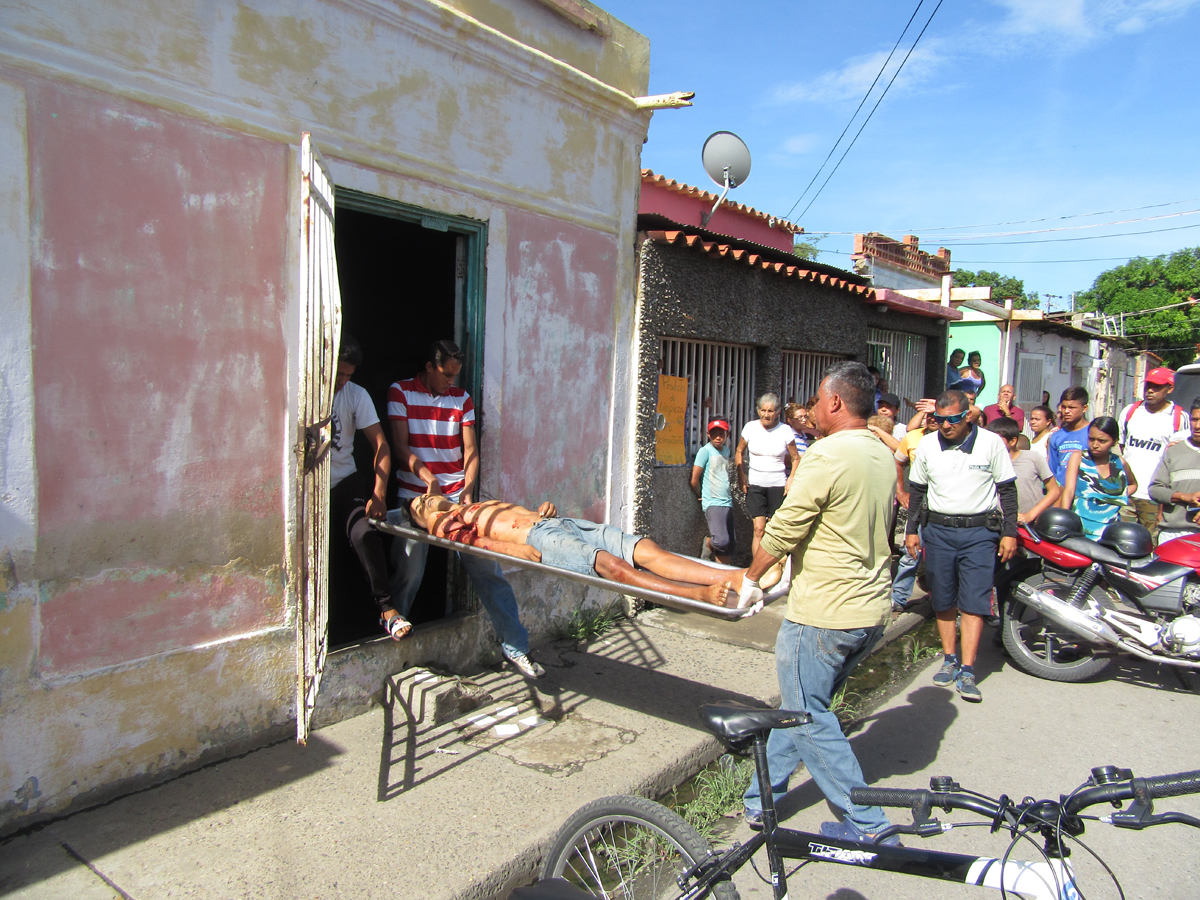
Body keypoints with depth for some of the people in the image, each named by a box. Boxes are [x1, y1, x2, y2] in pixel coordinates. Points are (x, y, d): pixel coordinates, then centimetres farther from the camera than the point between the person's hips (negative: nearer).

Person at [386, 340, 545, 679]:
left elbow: (471, 451, 7)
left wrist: (467, 491, -8)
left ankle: (515, 647, 2)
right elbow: (400, 446, -6)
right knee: (408, 572, -5)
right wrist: (427, 477, -22)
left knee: (488, 569, -3)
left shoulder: (462, 399, 11)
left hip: (458, 497, 2)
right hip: (416, 496, -2)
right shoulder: (400, 392, 3)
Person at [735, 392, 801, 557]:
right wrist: (741, 475, 1)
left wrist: (791, 479, -7)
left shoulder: (785, 431, -4)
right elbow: (739, 452, 12)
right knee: (759, 529, -8)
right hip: (755, 484, 0)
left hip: (778, 485, 0)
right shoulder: (750, 427, -1)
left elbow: (795, 459, 6)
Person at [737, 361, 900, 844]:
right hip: (872, 611, 9)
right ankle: (763, 797, 31)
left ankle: (867, 824, 15)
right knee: (802, 705, 19)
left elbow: (784, 530, -17)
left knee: (808, 715, 7)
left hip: (823, 614, -9)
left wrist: (749, 578, 0)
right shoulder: (883, 456, 8)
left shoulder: (828, 454, -19)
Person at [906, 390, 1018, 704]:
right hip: (937, 529, 3)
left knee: (973, 602, -6)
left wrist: (1009, 533, -1)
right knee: (943, 601, 8)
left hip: (979, 531, -3)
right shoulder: (927, 445, 4)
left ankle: (967, 671, -3)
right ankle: (949, 660, 21)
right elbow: (917, 490, 12)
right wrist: (912, 529, 9)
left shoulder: (991, 443, -3)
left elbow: (1007, 490, 2)